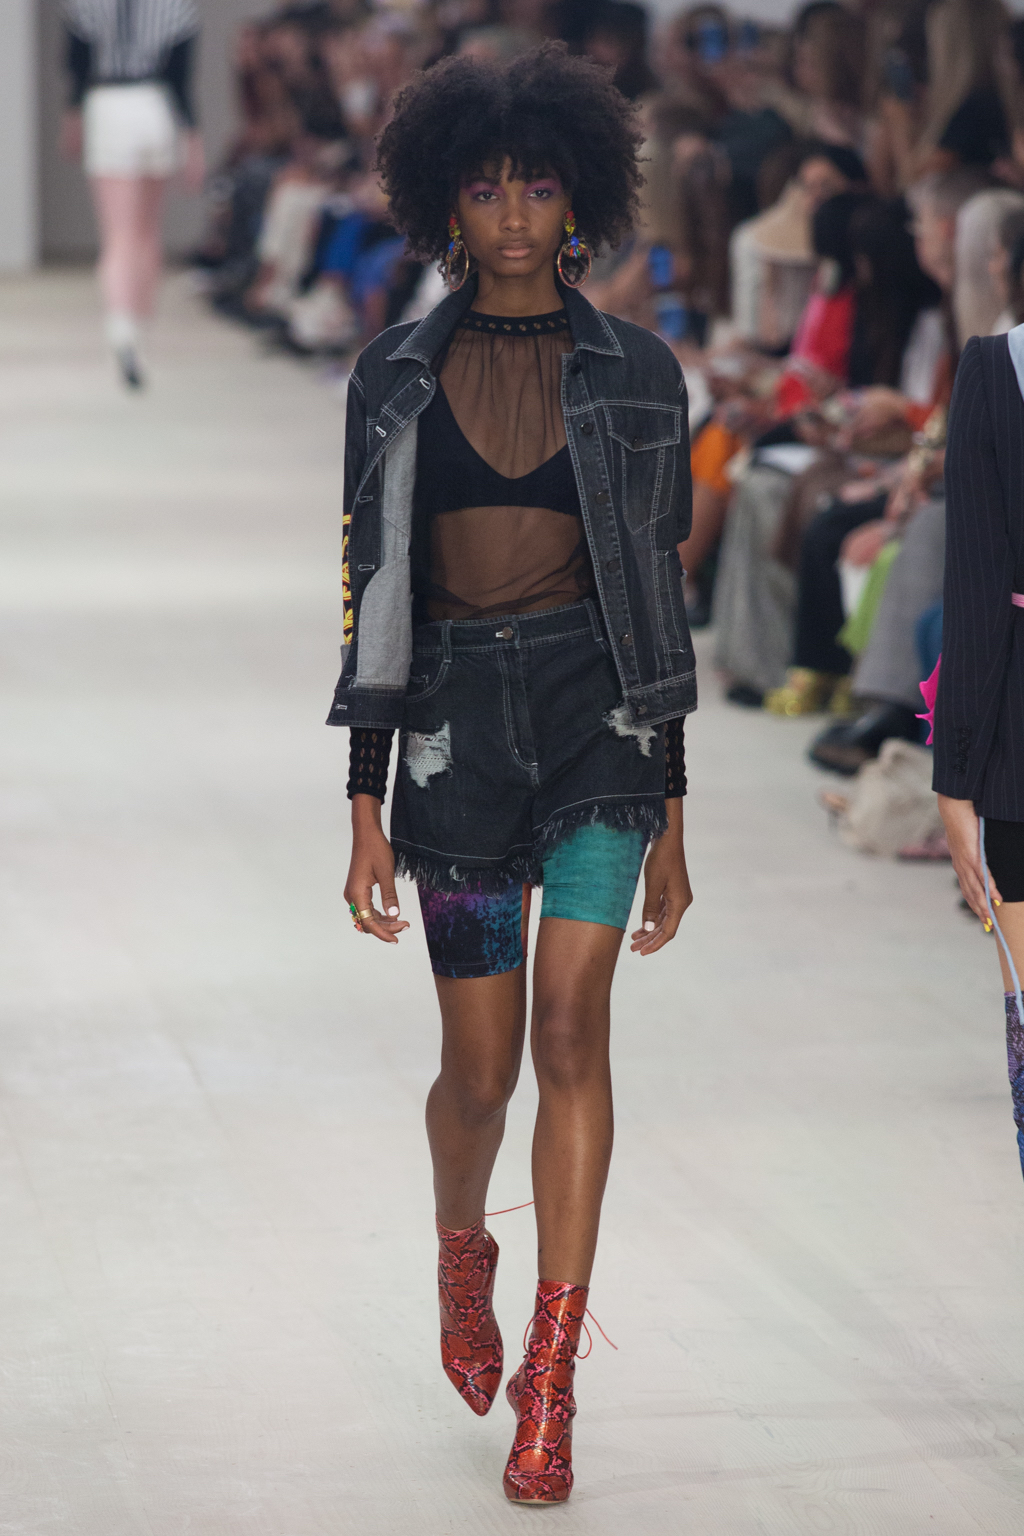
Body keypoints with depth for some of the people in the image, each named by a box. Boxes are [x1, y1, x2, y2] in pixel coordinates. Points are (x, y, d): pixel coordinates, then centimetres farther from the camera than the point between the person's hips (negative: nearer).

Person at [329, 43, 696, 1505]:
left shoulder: (634, 372, 4)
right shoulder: (398, 378, 5)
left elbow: (660, 588, 7)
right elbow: (375, 593, 5)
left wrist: (671, 816, 6)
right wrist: (366, 810, -1)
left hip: (597, 711, -1)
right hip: (454, 722, 1)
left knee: (571, 1020, -17)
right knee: (481, 1070, 4)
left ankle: (549, 1380, -13)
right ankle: (463, 1253, 39)